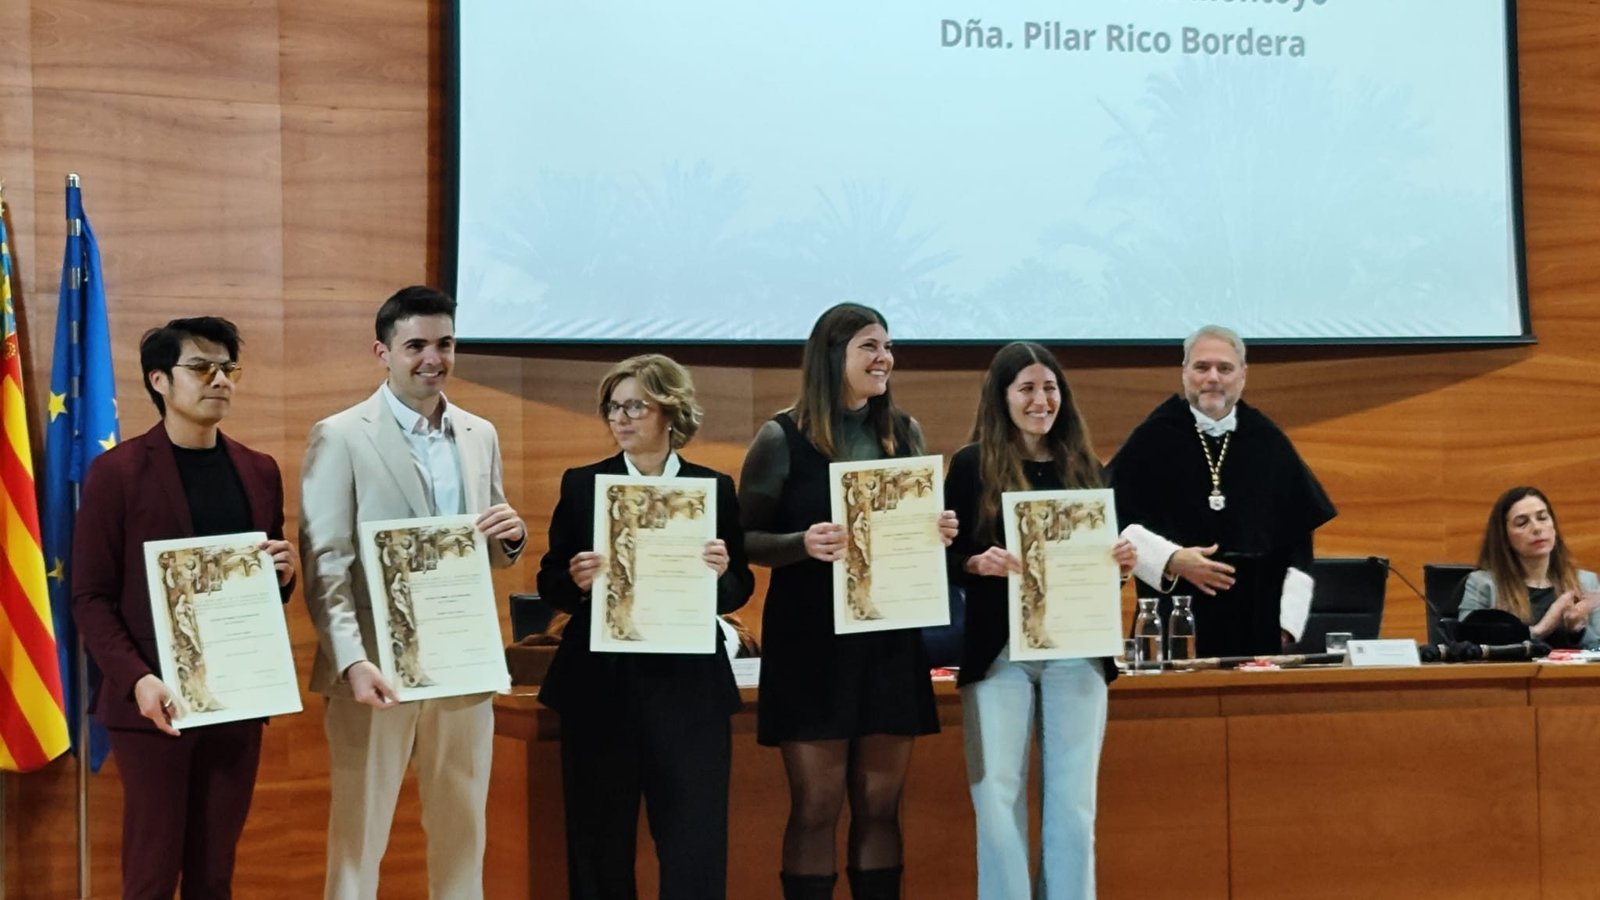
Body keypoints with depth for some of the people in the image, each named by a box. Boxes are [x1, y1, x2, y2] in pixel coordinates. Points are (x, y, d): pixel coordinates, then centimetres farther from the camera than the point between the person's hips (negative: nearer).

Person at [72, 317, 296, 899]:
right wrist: (137, 679, -20)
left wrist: (283, 576, -6)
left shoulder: (259, 471, 10)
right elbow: (90, 597, -6)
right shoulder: (118, 472, -5)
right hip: (157, 702, -4)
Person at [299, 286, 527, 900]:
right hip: (378, 667, -5)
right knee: (359, 834, 4)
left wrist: (512, 536, -7)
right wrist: (352, 660, -22)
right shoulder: (341, 437, -6)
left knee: (463, 834, 12)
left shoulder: (481, 436, 11)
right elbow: (323, 563, -11)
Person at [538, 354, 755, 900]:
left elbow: (739, 592, 6)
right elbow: (549, 585, 5)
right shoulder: (582, 485, 5)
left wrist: (722, 574, -16)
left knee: (695, 844, 0)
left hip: (688, 686, 0)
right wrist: (576, 581, -17)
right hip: (600, 683, 1)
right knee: (599, 840, 5)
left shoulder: (714, 489, 4)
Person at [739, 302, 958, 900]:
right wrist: (803, 543, -23)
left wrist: (942, 532, -6)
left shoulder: (904, 433, 8)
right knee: (816, 808, -2)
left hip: (890, 634, 4)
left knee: (880, 805, 7)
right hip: (811, 637, -4)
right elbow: (746, 538, -5)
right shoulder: (783, 438, -5)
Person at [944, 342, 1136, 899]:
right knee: (998, 800, -4)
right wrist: (979, 563, -20)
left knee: (1073, 802, 3)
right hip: (998, 652, -2)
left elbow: (1104, 552, 15)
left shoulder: (1085, 467, 10)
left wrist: (1122, 561, -7)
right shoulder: (971, 465, 1)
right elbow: (944, 559, 0)